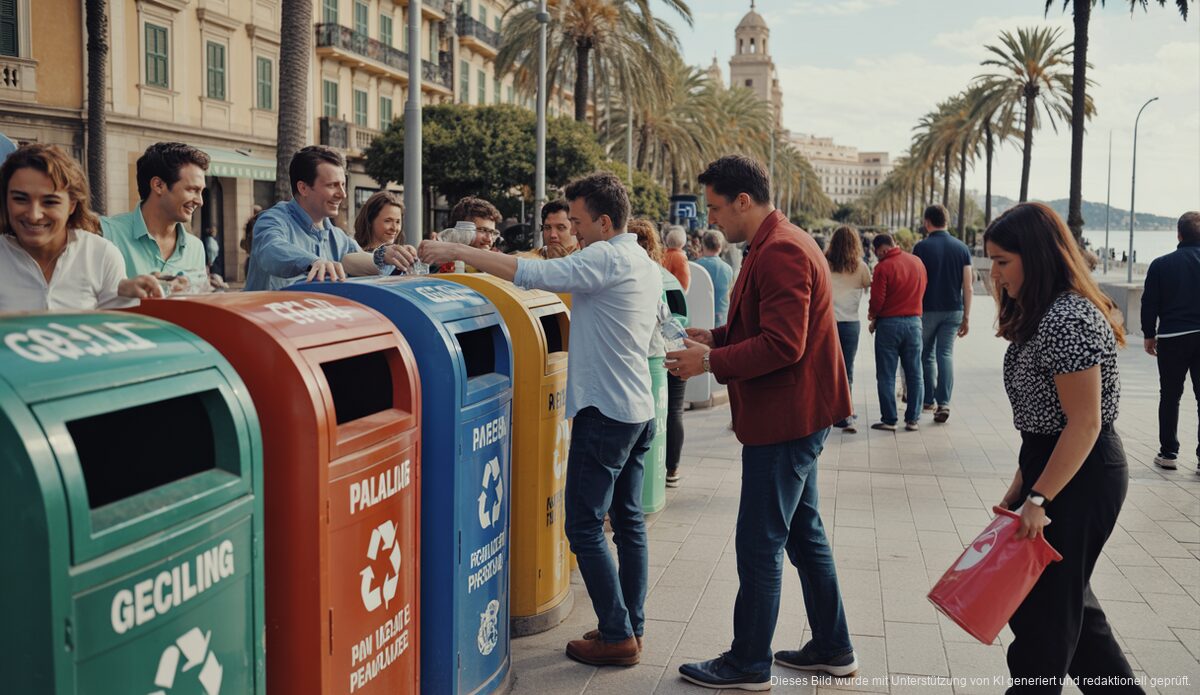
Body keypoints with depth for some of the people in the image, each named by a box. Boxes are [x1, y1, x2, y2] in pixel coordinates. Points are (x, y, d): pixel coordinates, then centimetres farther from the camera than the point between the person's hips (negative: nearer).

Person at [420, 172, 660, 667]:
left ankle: (616, 636, 2)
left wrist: (456, 251, -23)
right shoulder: (646, 266, 13)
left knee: (586, 526, -3)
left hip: (606, 411, -10)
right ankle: (631, 626, 21)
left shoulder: (607, 258, -16)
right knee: (628, 520, 14)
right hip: (640, 409, 10)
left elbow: (531, 274, -27)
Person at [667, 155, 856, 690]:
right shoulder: (779, 244, 15)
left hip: (784, 421, -11)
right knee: (803, 532, 18)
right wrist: (718, 337, 9)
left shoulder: (781, 252, -20)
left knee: (759, 545, -1)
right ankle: (832, 649, 30)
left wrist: (711, 362, -21)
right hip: (794, 418, 11)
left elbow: (783, 344, -27)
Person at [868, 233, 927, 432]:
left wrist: (872, 317, 6)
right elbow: (921, 291, 11)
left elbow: (877, 299, -13)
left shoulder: (883, 267, -14)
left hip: (888, 323, -5)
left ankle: (889, 420, 4)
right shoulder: (918, 262, 4)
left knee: (886, 376, 3)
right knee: (914, 374, 11)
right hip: (914, 321, 5)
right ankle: (913, 419, 12)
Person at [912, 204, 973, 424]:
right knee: (946, 354, 3)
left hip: (927, 309, -2)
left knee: (926, 355, 13)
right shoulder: (961, 248, 3)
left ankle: (928, 400, 19)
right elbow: (968, 286, 2)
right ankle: (943, 403, -7)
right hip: (954, 310, 3)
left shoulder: (922, 247, -7)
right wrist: (966, 317, 7)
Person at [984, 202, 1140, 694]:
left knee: (1045, 604, 3)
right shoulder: (1046, 314, 10)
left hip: (1079, 475, -10)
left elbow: (1084, 422, -23)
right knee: (1064, 597, 19)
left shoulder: (1067, 321, -22)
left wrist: (1039, 500, -22)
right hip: (1054, 465, 10)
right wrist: (1022, 484, 15)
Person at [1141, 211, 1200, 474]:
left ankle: (1168, 453, 15)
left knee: (1169, 396, 11)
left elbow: (1149, 303, -2)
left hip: (1172, 338, 0)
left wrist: (1149, 335, 9)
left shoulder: (1161, 265, -4)